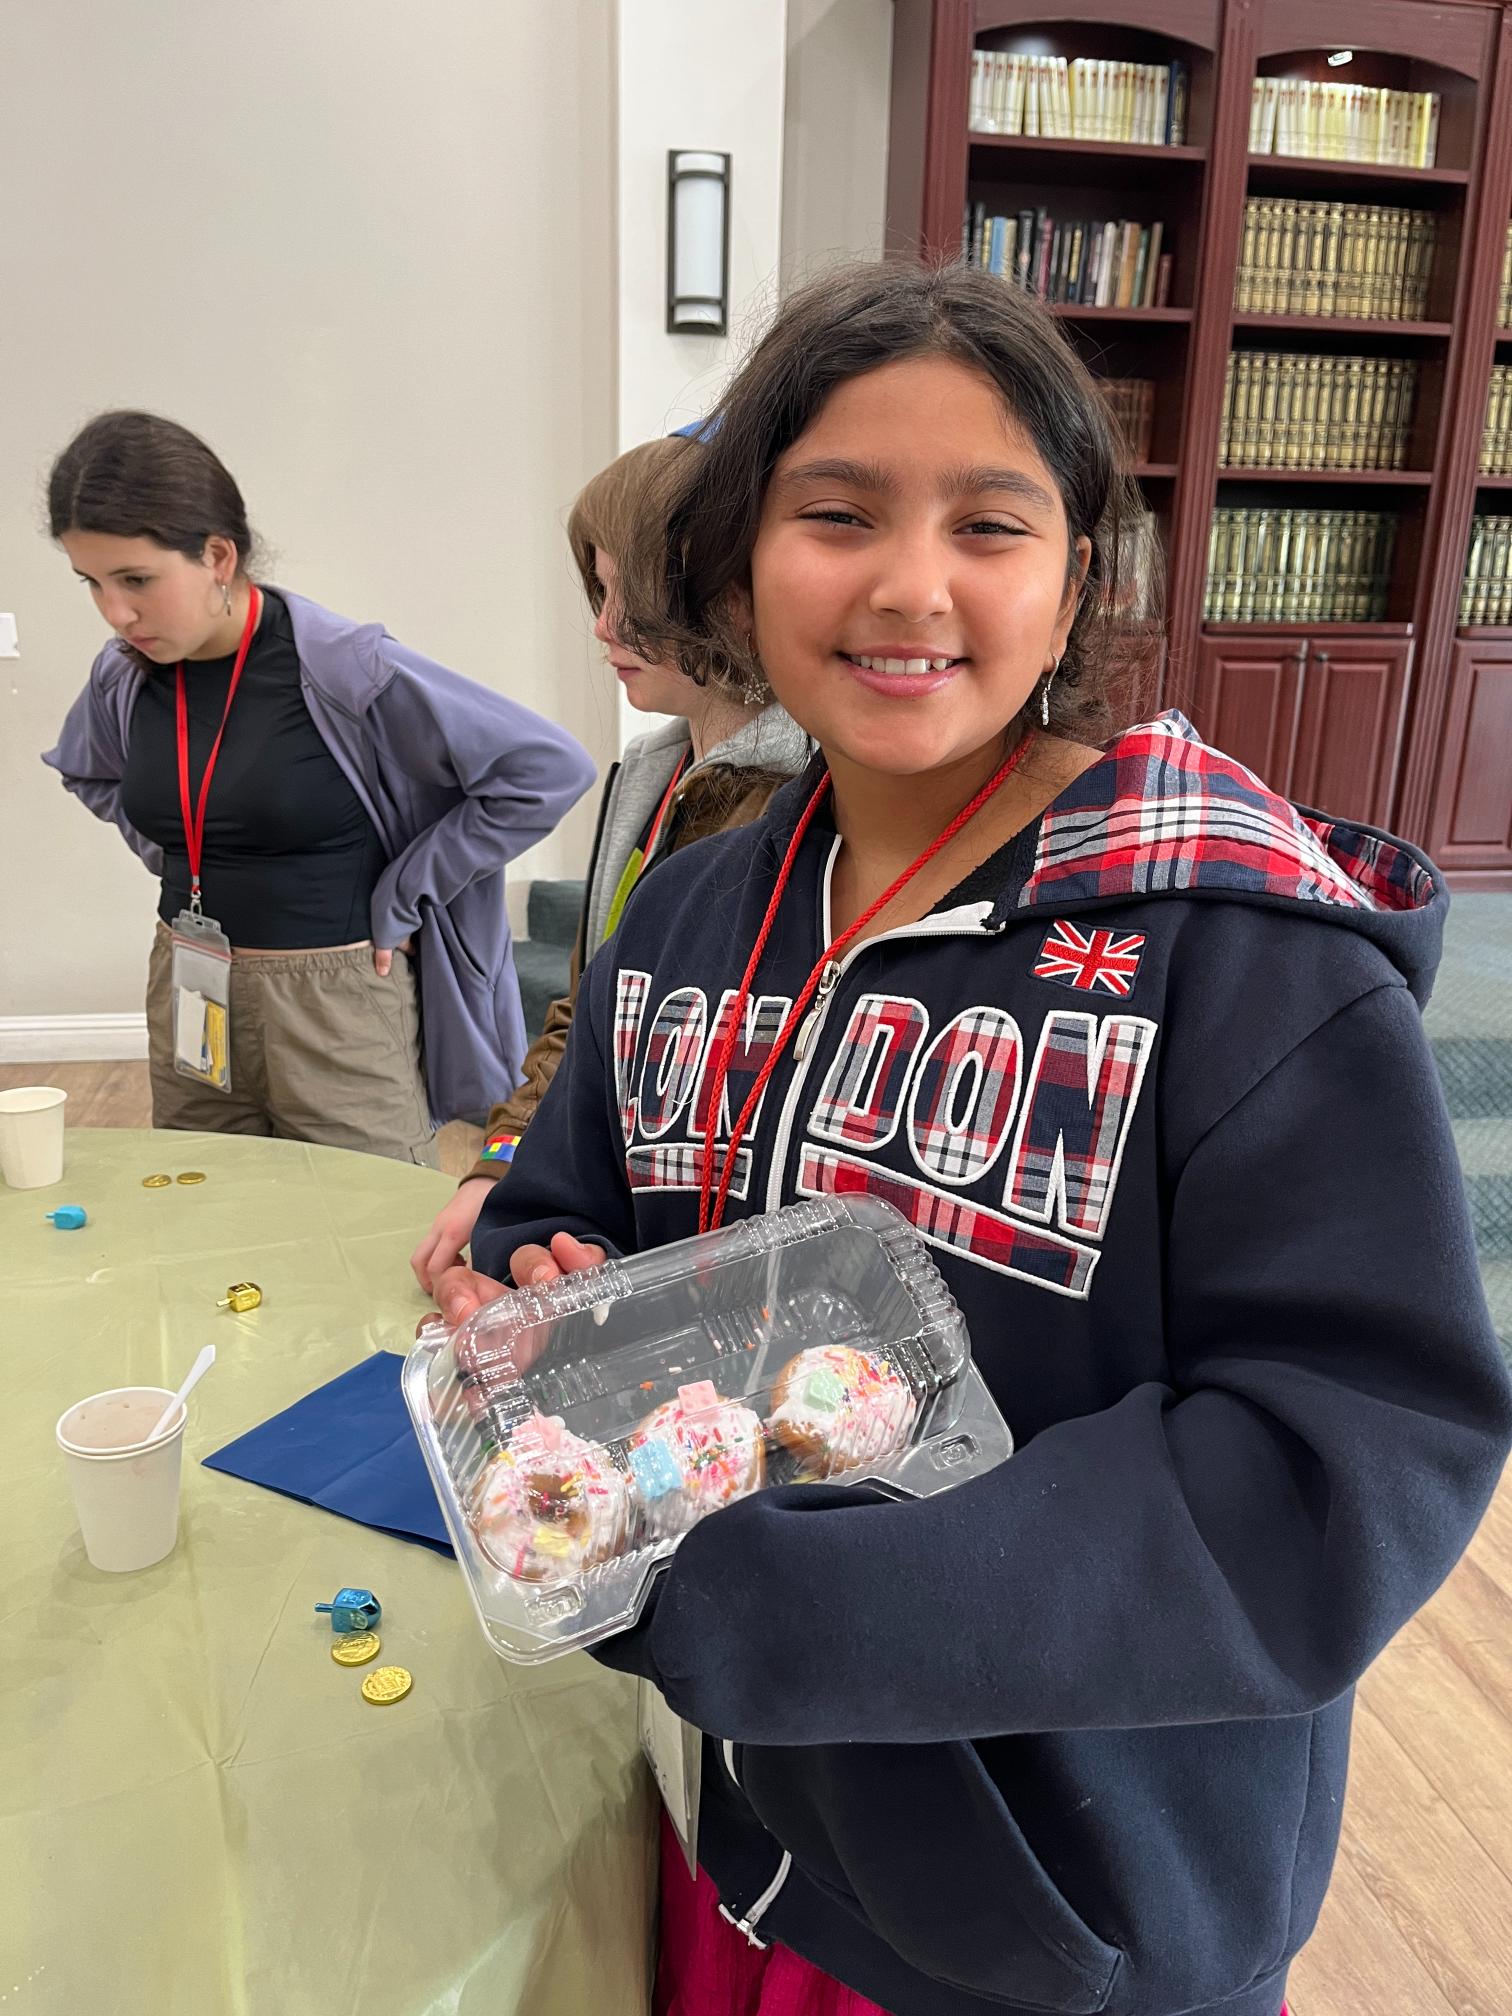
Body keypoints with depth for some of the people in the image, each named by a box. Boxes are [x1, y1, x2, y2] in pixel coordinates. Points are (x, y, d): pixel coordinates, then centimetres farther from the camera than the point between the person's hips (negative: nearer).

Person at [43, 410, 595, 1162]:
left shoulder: (341, 669, -17)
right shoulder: (122, 679, 0)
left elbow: (548, 768, -18)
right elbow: (86, 773, 25)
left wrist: (403, 897, -14)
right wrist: (169, 854, 8)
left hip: (336, 1008, -5)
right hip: (184, 999, 6)